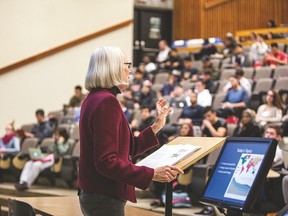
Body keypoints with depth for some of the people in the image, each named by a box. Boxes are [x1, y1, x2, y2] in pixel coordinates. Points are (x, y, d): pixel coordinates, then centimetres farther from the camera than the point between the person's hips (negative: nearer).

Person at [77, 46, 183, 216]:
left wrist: (157, 126, 18)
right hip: (105, 200, -10)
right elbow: (106, 162, -24)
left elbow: (125, 150, 14)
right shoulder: (106, 101, -18)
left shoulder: (95, 99, 13)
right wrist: (152, 174, -25)